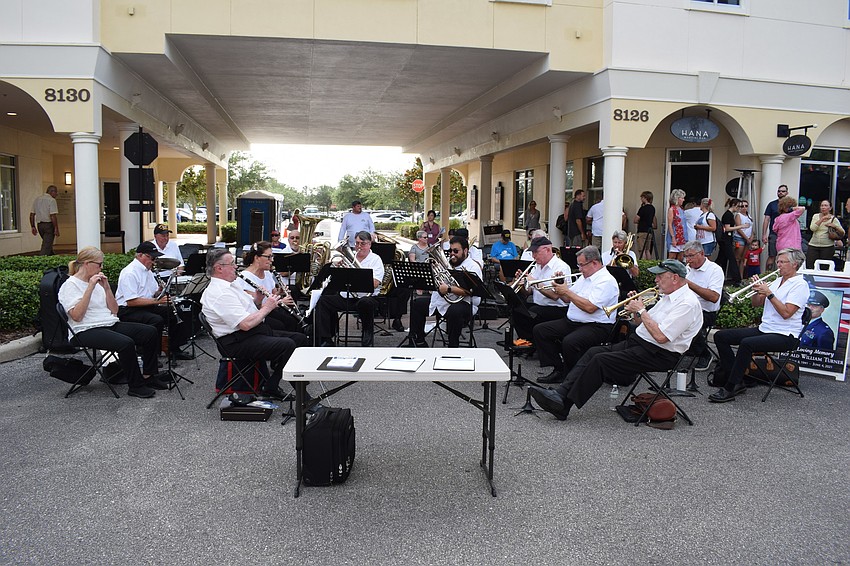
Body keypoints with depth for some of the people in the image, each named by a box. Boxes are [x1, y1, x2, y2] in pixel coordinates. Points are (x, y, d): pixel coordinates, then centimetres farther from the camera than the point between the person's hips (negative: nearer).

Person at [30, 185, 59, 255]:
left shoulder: (37, 199, 13)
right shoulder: (51, 200, -11)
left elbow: (31, 215, 14)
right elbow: (53, 216, -19)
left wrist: (33, 227, 17)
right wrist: (56, 229, -16)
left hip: (39, 225, 8)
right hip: (49, 225, -8)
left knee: (47, 243, 20)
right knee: (46, 246, -6)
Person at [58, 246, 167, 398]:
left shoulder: (97, 282, 17)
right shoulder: (70, 285, -4)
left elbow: (114, 310, 12)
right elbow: (76, 316, -19)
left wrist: (106, 287, 0)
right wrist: (90, 288, -19)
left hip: (111, 324, 8)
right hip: (87, 331, -8)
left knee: (150, 332, -11)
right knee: (126, 343, -33)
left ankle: (148, 376, -3)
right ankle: (135, 386, -19)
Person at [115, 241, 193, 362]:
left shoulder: (147, 270, 13)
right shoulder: (129, 273, -18)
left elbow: (154, 294, 18)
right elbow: (131, 301, -25)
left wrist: (161, 290, -5)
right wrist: (156, 300, -26)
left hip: (146, 306, 9)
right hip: (127, 310, -9)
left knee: (174, 312, -2)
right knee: (157, 320, -32)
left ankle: (174, 350, 7)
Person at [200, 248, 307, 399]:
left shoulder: (231, 285, 15)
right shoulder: (219, 294, -19)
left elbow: (249, 307, 25)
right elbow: (246, 324, -26)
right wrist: (267, 307, -13)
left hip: (257, 330, 11)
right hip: (238, 342, -11)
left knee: (300, 338, 2)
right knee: (287, 345, -27)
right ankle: (270, 388, -10)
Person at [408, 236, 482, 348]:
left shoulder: (473, 267, -8)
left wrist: (449, 289, -32)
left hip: (464, 302, -8)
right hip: (440, 299, 8)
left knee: (454, 312, -38)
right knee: (417, 304, 5)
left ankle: (452, 349, -22)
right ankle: (419, 342, 13)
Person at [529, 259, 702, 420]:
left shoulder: (687, 303, -16)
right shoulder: (668, 296, 16)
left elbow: (660, 336, -25)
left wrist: (641, 311, -14)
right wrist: (636, 310, 1)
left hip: (659, 354, -10)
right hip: (638, 341, 10)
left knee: (601, 360, -20)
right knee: (594, 352, -7)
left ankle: (564, 405, -15)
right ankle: (560, 393, -15)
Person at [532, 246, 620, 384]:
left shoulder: (606, 281, -14)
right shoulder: (584, 277, 17)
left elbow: (590, 307, -24)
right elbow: (567, 299, 23)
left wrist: (567, 291, -16)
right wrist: (560, 288, 1)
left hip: (596, 326, -10)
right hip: (572, 321, 10)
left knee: (569, 342, -36)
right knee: (539, 330, 0)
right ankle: (559, 371, 0)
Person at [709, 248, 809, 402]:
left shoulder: (800, 284, -7)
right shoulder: (777, 281, 17)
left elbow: (786, 313, -18)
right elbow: (756, 303, 18)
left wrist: (769, 293, -17)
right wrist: (757, 290, -1)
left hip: (785, 336, -9)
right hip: (764, 329, 9)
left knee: (746, 343, -36)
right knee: (720, 337, -4)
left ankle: (729, 389, -29)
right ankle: (737, 381, -5)